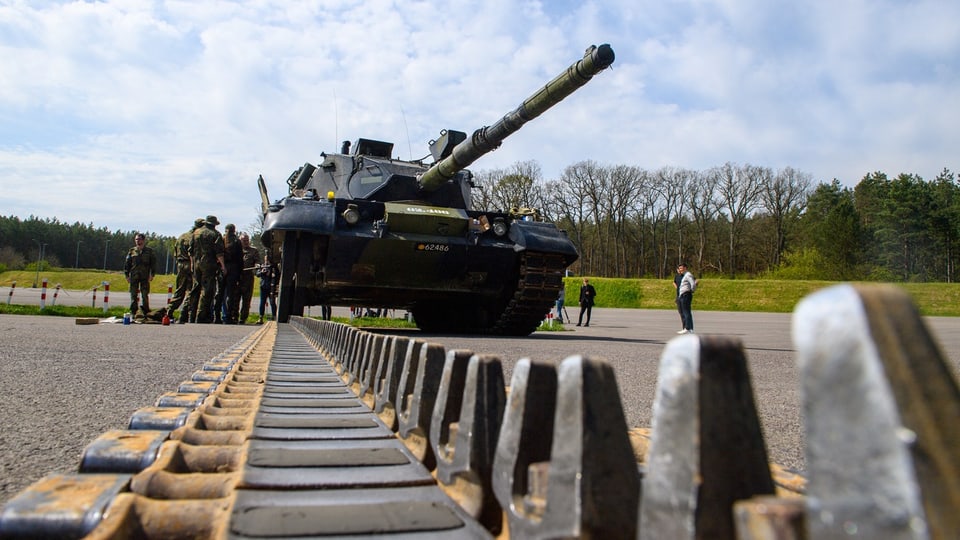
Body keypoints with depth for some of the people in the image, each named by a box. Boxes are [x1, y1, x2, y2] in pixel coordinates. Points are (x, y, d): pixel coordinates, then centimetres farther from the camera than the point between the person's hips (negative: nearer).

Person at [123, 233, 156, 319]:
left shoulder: (149, 251, 7)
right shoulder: (132, 251, 11)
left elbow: (153, 263, 6)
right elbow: (127, 263, 12)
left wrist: (152, 274, -3)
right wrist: (127, 275, 5)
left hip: (145, 277, -2)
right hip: (134, 276, 2)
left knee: (145, 295, -3)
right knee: (133, 295, 3)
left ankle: (145, 312, 4)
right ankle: (133, 312, 9)